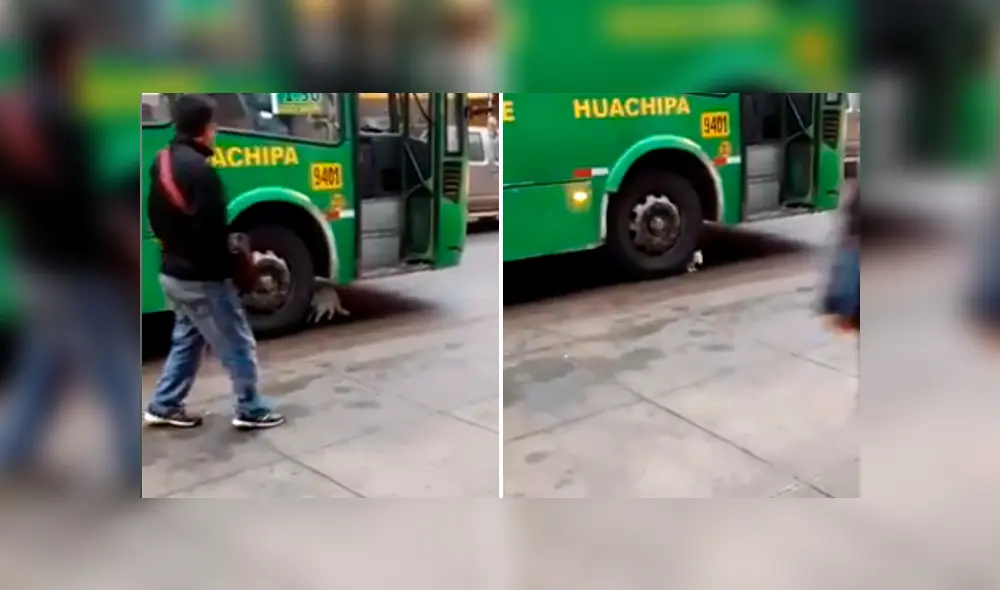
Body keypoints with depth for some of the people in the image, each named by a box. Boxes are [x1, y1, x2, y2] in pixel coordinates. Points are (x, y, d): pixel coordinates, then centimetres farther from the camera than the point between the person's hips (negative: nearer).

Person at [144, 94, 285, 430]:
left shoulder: (163, 163, 8)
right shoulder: (199, 170, -24)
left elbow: (156, 218, 17)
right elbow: (212, 231, -25)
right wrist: (235, 263, -11)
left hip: (173, 272, 10)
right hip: (203, 278, -10)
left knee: (187, 340, 21)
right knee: (238, 345, 3)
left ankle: (163, 407, 25)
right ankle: (251, 411, 12)